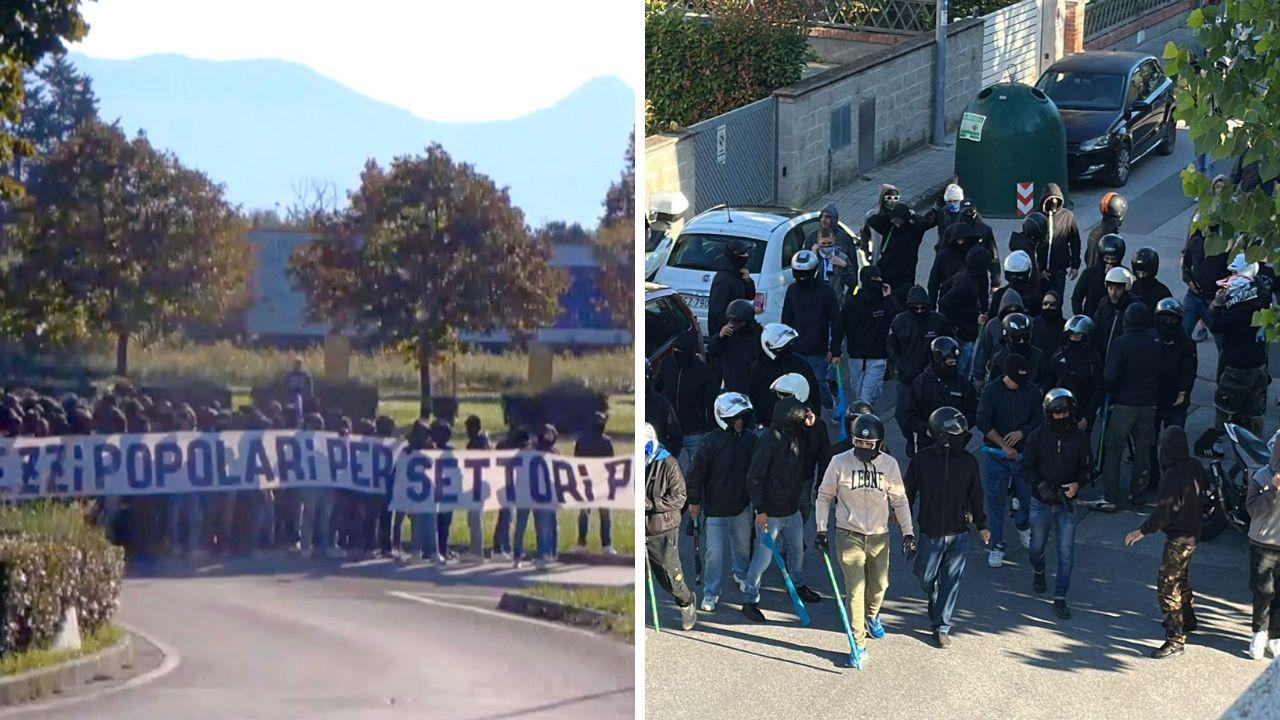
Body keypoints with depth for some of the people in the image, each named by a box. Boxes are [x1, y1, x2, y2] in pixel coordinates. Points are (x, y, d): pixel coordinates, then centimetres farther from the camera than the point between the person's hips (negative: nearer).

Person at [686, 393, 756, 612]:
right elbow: (697, 472, -11)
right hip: (715, 507, -5)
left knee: (743, 544, 21)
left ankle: (740, 574, 48)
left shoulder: (750, 440, -4)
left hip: (742, 505, 5)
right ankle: (711, 593, 7)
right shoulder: (710, 442, -19)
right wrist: (694, 500, -7)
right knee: (714, 552, -5)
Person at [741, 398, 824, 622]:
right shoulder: (769, 441, -24)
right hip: (770, 512, -8)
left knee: (797, 549, 24)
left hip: (792, 508, 8)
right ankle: (749, 600, 14)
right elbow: (754, 478, -20)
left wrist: (809, 421, 1)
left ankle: (798, 585, 47)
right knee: (763, 557, 0)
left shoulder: (797, 435, -2)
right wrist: (760, 509, -20)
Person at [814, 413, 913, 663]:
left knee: (879, 585, 16)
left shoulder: (889, 464, -4)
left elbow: (899, 500, 7)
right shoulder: (840, 462, -10)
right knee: (855, 589, -9)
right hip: (849, 536, -3)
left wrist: (908, 532, 3)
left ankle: (872, 617, 48)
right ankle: (858, 645, -4)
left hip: (879, 536, 3)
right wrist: (821, 530, -1)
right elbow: (824, 496, 2)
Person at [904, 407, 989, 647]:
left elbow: (975, 496, 10)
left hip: (958, 534, 1)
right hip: (930, 534, -1)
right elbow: (908, 492, 2)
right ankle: (933, 599, 45)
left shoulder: (967, 461, -2)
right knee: (926, 578, 11)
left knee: (951, 581, 2)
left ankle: (942, 626, 12)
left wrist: (981, 525, 14)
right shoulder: (922, 460, -9)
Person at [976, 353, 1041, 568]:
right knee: (996, 499, 0)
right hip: (996, 453, -2)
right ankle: (995, 546, 8)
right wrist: (1004, 446, -15)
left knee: (1027, 496, 9)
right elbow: (983, 423, -9)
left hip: (1024, 452, 2)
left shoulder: (1032, 391, -1)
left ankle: (1023, 527, 41)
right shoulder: (991, 391, -7)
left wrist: (1021, 433, -15)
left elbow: (1038, 419, 3)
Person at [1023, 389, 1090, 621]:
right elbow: (1027, 469, -3)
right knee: (1037, 545, 16)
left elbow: (1087, 468, 4)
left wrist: (1077, 484, -17)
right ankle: (1038, 572, 50)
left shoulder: (1079, 437, -4)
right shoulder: (1037, 437, -7)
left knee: (1066, 551, -4)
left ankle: (1060, 599, 2)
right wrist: (1041, 485, -20)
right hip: (1041, 503, 0)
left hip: (1066, 503, 0)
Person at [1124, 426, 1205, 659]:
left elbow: (1166, 511, -25)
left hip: (1179, 537, -10)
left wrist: (1142, 531, -16)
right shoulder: (1194, 467, 0)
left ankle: (1175, 639, -8)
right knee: (1181, 577, 28)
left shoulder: (1173, 475, -26)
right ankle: (1187, 620, 46)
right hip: (1193, 530, 10)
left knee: (1167, 585, -7)